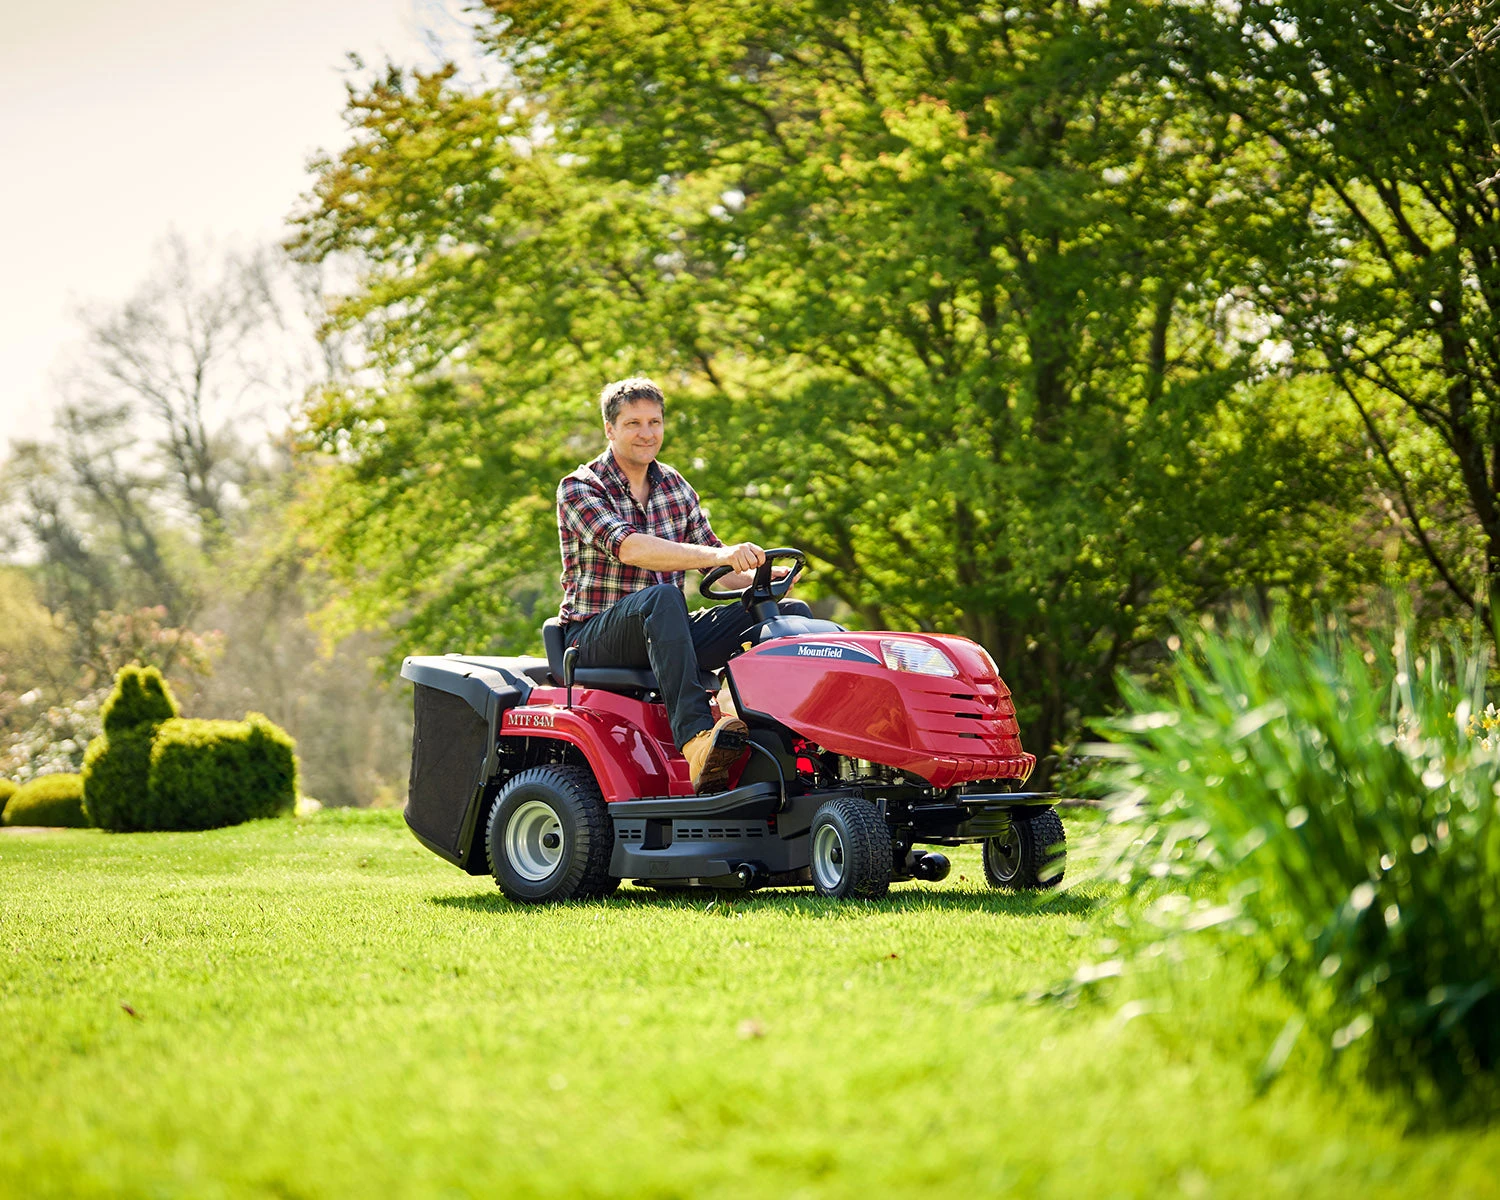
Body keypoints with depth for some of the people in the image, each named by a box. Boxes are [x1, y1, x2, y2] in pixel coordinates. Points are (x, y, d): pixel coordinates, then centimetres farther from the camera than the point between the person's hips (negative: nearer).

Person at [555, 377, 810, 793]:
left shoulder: (675, 488, 13)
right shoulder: (579, 489, -7)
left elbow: (722, 570, 12)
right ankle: (697, 739, -53)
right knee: (661, 597, -39)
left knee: (791, 612, -8)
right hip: (595, 640, -6)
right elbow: (628, 548, -26)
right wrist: (719, 555, -37)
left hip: (665, 634, 6)